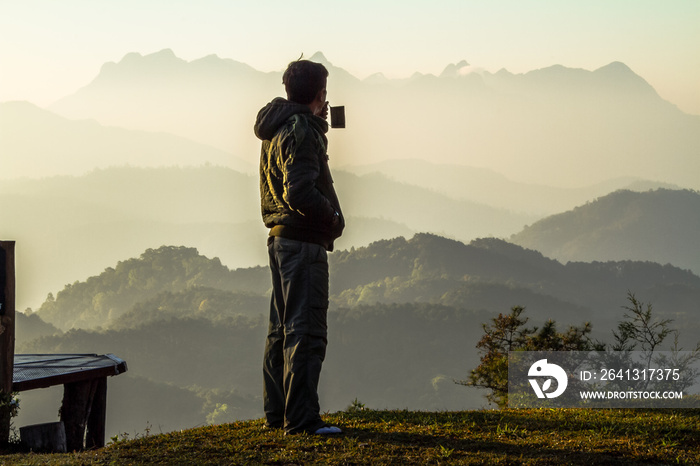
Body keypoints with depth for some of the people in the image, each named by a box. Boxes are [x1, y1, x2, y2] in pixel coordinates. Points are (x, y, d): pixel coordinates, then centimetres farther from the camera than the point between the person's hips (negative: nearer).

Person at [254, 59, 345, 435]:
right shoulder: (301, 132, -17)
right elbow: (300, 193, -26)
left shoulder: (277, 128, 12)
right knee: (306, 332, -8)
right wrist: (333, 216, -11)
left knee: (281, 329, 15)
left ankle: (276, 412, 22)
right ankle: (301, 418, -9)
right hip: (303, 241, -10)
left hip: (280, 238, 10)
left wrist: (318, 124, 20)